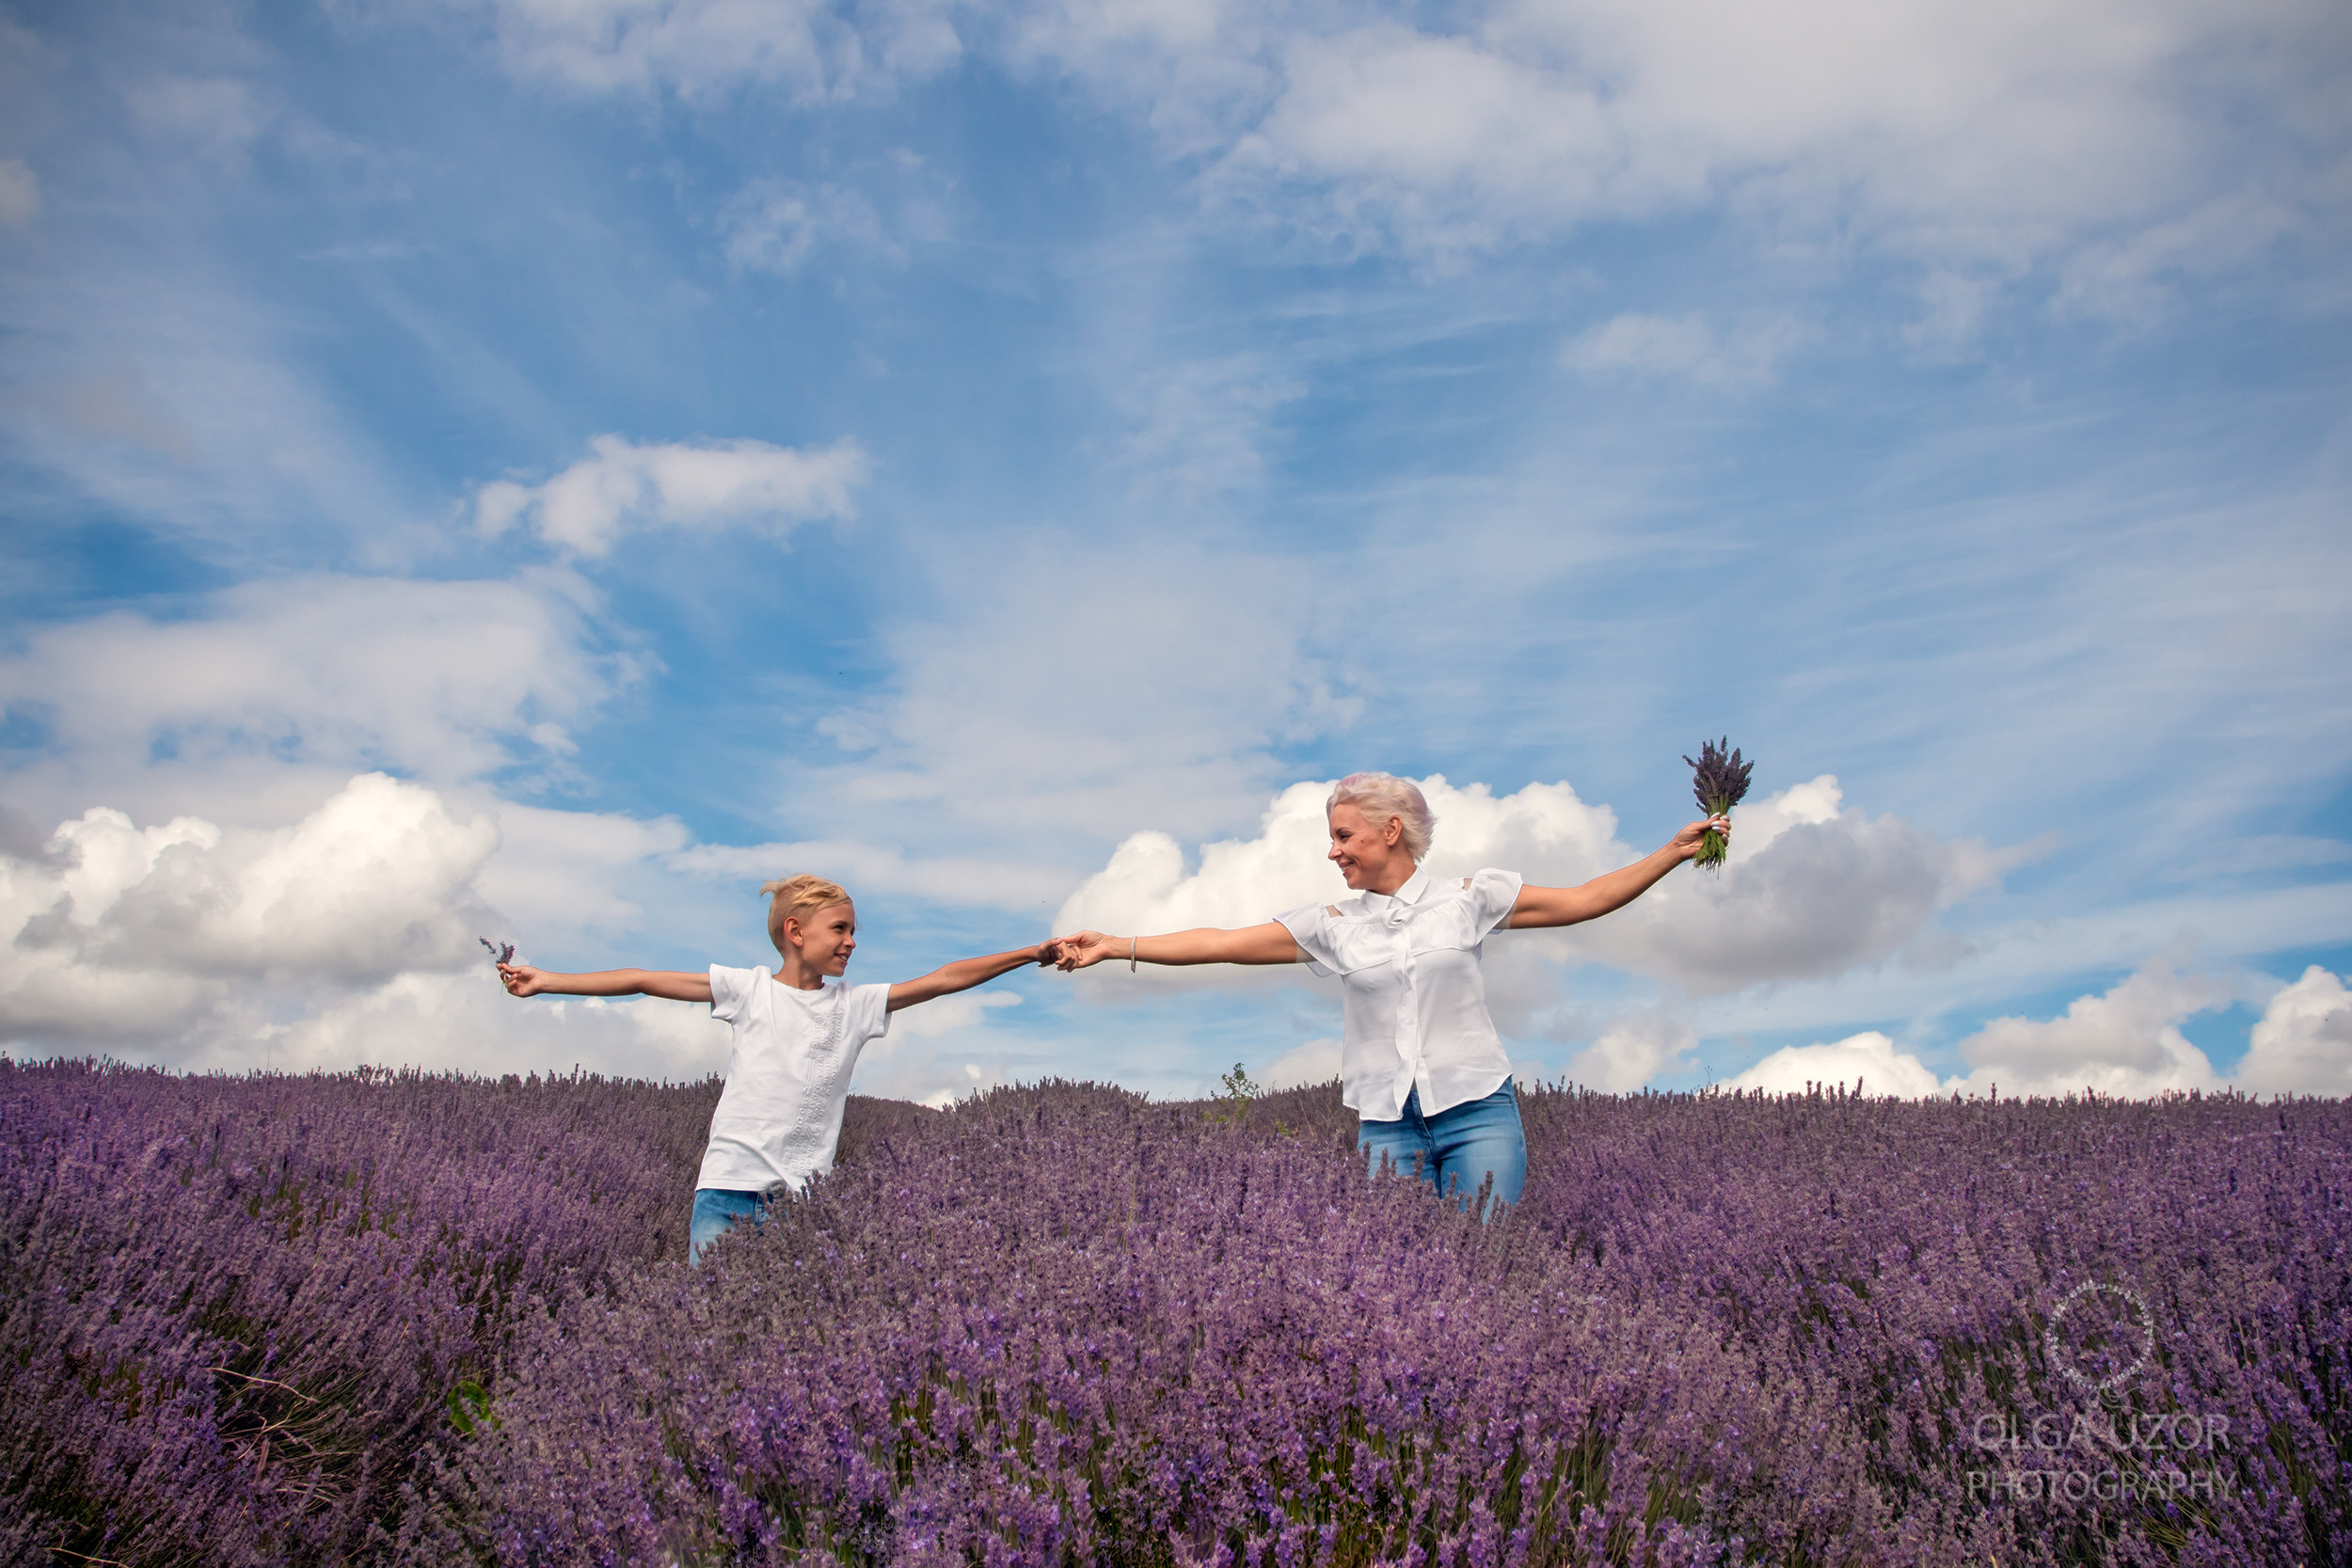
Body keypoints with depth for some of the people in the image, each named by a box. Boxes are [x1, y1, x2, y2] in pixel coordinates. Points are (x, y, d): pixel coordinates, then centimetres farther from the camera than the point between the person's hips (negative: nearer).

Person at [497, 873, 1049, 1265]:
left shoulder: (858, 1004, 9)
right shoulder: (748, 989, 4)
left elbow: (944, 979, 6)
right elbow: (644, 981, 3)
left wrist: (1029, 954, 1)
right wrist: (547, 981, 3)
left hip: (801, 1196, 2)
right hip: (729, 1184, -1)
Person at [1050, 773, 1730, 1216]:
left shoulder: (1467, 898, 4)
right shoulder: (1331, 925, 7)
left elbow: (1583, 900, 7)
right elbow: (1219, 944, 4)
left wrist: (1674, 851, 1)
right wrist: (1113, 947, -1)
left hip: (1477, 1110, -2)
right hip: (1387, 1122, 2)